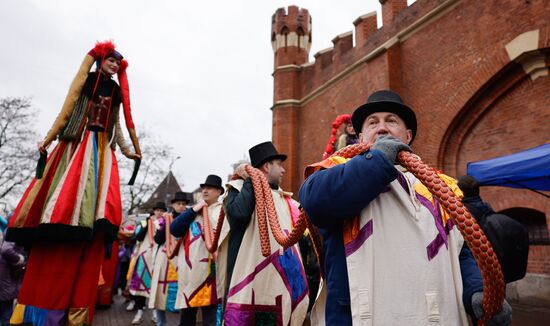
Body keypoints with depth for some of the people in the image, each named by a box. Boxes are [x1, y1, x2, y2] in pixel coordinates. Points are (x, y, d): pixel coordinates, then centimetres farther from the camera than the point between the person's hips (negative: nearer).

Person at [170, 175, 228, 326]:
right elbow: (173, 229, 4)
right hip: (187, 269, 6)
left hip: (207, 269, -6)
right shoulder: (194, 210, 17)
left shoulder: (222, 211, 0)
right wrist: (193, 210, -3)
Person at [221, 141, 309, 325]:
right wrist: (249, 180, -13)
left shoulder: (284, 198, 19)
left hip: (281, 278, 7)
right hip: (250, 275, -6)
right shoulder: (242, 189, -1)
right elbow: (238, 212, -23)